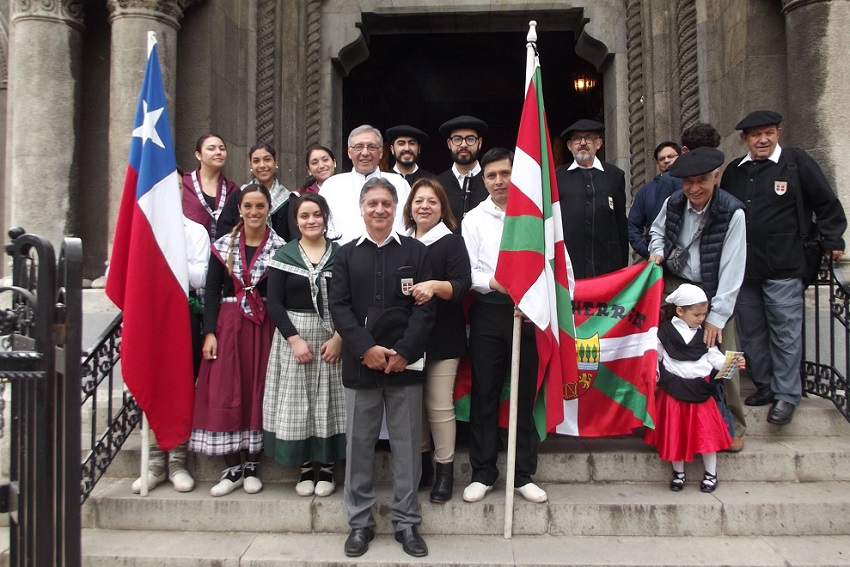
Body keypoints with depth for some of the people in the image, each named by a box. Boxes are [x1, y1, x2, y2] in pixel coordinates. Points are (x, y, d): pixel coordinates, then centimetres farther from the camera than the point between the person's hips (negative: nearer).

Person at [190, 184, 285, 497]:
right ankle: (232, 468, 13)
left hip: (265, 326, -1)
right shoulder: (223, 246, 5)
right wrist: (210, 332, -4)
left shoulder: (279, 247, -1)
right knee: (225, 394, 0)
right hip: (228, 324, 2)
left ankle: (251, 466, 18)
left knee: (258, 392, 4)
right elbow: (211, 291, 4)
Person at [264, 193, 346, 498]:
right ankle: (305, 467, 19)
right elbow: (274, 303, -3)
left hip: (333, 338, 0)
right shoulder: (284, 254, 2)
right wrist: (294, 339, -12)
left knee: (329, 401, 5)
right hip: (293, 336, 0)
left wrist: (338, 338, -13)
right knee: (296, 401, 4)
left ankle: (327, 467, 19)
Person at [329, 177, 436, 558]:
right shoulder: (346, 254, 8)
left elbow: (426, 306, -2)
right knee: (359, 445, 8)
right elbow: (339, 306, 0)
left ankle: (407, 522, 21)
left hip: (405, 364, -1)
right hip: (360, 363, 1)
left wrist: (403, 352, -12)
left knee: (406, 445, 7)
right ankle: (360, 521, 22)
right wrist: (366, 348, -12)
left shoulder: (416, 252, 5)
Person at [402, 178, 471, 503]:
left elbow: (462, 285, -13)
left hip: (442, 336, -4)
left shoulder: (452, 243, -2)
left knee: (439, 404, -1)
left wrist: (435, 286, -30)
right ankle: (421, 461, 26)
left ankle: (445, 469, 13)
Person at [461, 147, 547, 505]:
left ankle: (524, 474, 19)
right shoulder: (474, 219, 6)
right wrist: (494, 283, -16)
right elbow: (469, 271, 1)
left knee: (525, 393, 7)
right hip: (488, 311, 0)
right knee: (484, 393, 5)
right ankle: (483, 473, 18)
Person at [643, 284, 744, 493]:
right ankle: (678, 473, 24)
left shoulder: (704, 333, 5)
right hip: (673, 389, -1)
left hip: (700, 389, 2)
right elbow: (655, 355, 3)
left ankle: (711, 474, 21)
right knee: (675, 433, 6)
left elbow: (715, 357, 2)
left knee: (706, 431, 2)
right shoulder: (664, 331, -3)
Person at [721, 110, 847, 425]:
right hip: (742, 267, 5)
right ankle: (765, 385, 25)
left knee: (785, 332, -2)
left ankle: (786, 395, 7)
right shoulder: (734, 171, 12)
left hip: (783, 266, -5)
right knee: (751, 331, 11)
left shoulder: (796, 162, -2)